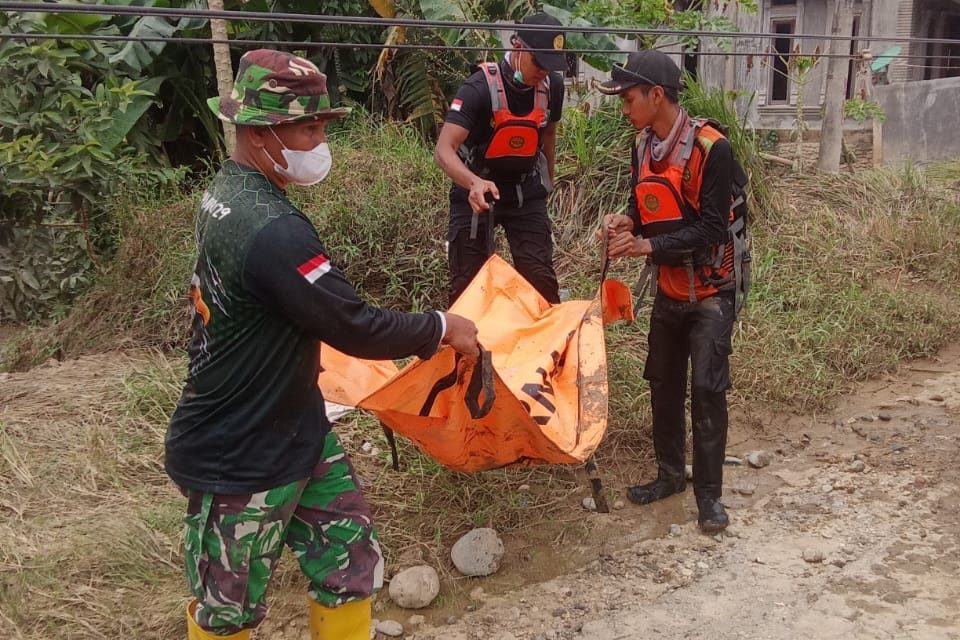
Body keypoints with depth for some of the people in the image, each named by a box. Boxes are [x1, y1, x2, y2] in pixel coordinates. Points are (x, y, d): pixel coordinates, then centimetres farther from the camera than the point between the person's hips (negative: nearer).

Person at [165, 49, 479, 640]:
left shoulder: (230, 193, 3)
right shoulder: (272, 229, -29)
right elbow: (357, 329, -25)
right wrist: (441, 327, -10)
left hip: (297, 430, 9)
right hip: (240, 459, -9)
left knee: (352, 568, 14)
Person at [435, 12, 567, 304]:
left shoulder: (552, 85, -9)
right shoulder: (480, 87, -25)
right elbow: (444, 150, -33)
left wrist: (548, 181, 22)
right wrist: (475, 183, -51)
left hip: (525, 190, 3)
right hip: (475, 189, -3)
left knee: (540, 275, -2)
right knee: (467, 279, 1)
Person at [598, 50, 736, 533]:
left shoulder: (710, 148, -19)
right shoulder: (643, 144, 2)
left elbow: (711, 227, -21)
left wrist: (647, 245, -26)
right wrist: (626, 221, -10)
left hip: (709, 290, -6)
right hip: (668, 288, 7)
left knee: (707, 389, -6)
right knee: (663, 383, 12)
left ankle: (708, 493, 7)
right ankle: (670, 473, 28)